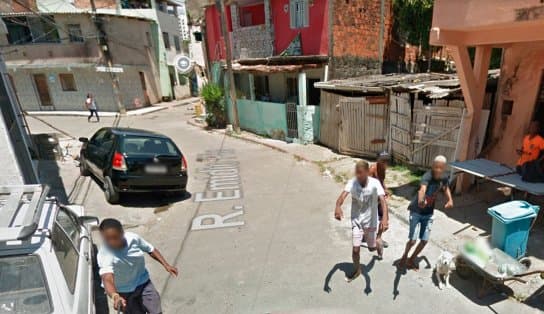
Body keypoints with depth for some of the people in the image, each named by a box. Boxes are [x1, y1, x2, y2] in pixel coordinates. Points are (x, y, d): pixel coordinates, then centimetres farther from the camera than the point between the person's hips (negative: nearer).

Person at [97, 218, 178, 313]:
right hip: (123, 292, -3)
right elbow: (107, 279, -47)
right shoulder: (104, 255, -31)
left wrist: (166, 265, -8)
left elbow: (150, 250, -3)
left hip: (143, 283, 3)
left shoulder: (133, 238, -20)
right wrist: (115, 296, -66)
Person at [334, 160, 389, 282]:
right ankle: (357, 270, 30)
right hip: (356, 220, 1)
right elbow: (343, 195, -33)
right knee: (356, 248, 2)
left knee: (371, 248, 16)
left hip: (371, 221, 0)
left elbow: (383, 201, -30)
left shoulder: (375, 183, -20)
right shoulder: (352, 182, -18)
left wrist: (385, 218, -47)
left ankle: (378, 243, 54)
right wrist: (338, 207, -55)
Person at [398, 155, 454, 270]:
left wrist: (450, 199, 3)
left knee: (424, 240, 7)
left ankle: (412, 259, 31)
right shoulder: (427, 176, -29)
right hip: (416, 211, -5)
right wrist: (421, 201, -73)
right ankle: (404, 256, 25)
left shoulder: (444, 177, -8)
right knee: (413, 240, -6)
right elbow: (422, 189, -53)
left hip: (428, 213, 6)